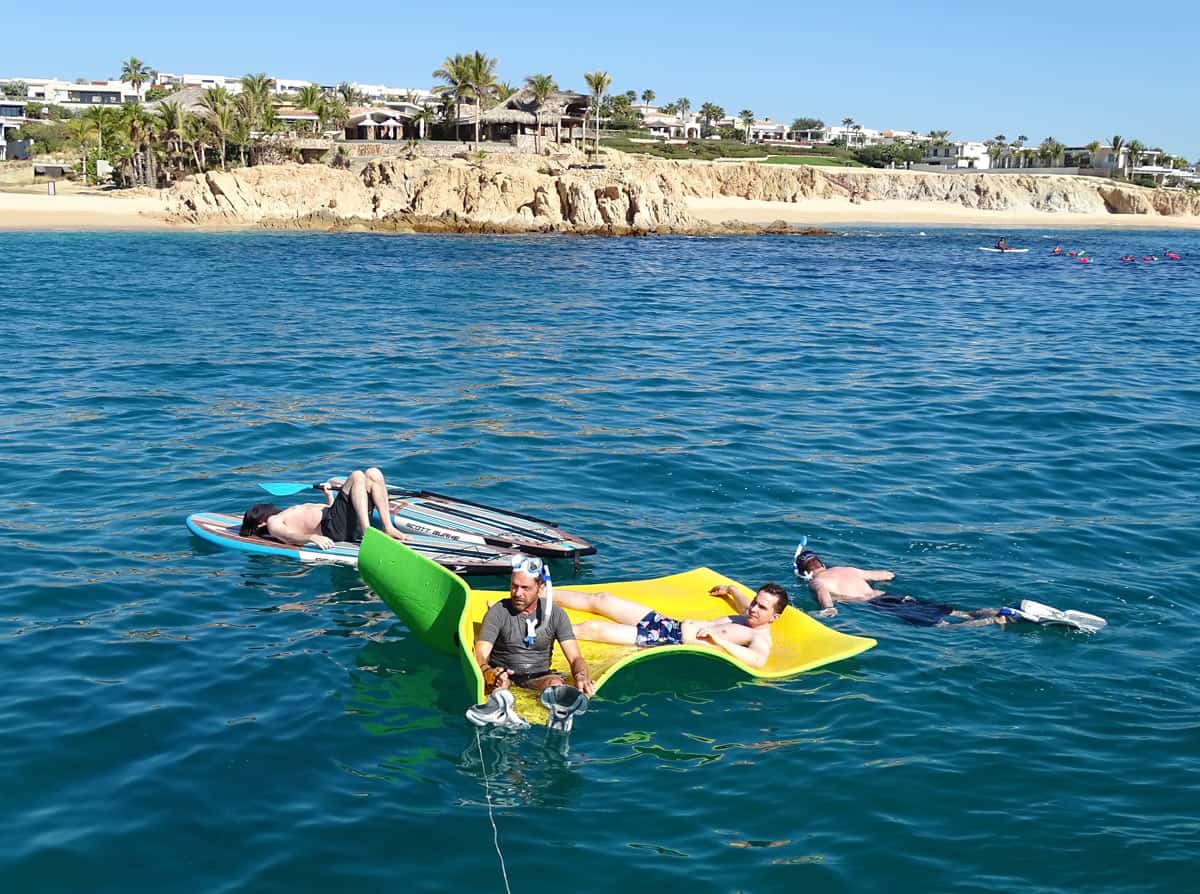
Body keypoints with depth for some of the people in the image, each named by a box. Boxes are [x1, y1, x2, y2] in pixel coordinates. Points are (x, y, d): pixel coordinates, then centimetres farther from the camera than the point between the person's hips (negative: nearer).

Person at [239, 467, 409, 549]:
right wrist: (312, 537, -31)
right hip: (330, 526, -8)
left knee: (373, 473, -4)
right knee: (357, 476, -23)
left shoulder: (291, 511, 36)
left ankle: (388, 527, -14)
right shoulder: (273, 523, 11)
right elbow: (289, 536, -12)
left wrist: (329, 496, 23)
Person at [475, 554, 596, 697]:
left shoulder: (555, 614, -1)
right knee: (498, 683, -36)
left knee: (556, 684, -32)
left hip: (539, 676, 1)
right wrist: (488, 672, -42)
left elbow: (575, 657, -6)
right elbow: (480, 655, -17)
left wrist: (582, 678, -31)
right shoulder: (498, 612, -7)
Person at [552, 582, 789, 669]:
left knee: (590, 629, -16)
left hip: (672, 643, -9)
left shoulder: (761, 639, -14)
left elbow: (758, 660, -37)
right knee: (599, 600, 11)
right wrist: (730, 589, 49)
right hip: (667, 622, 9)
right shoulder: (749, 615, 13)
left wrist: (718, 640, -34)